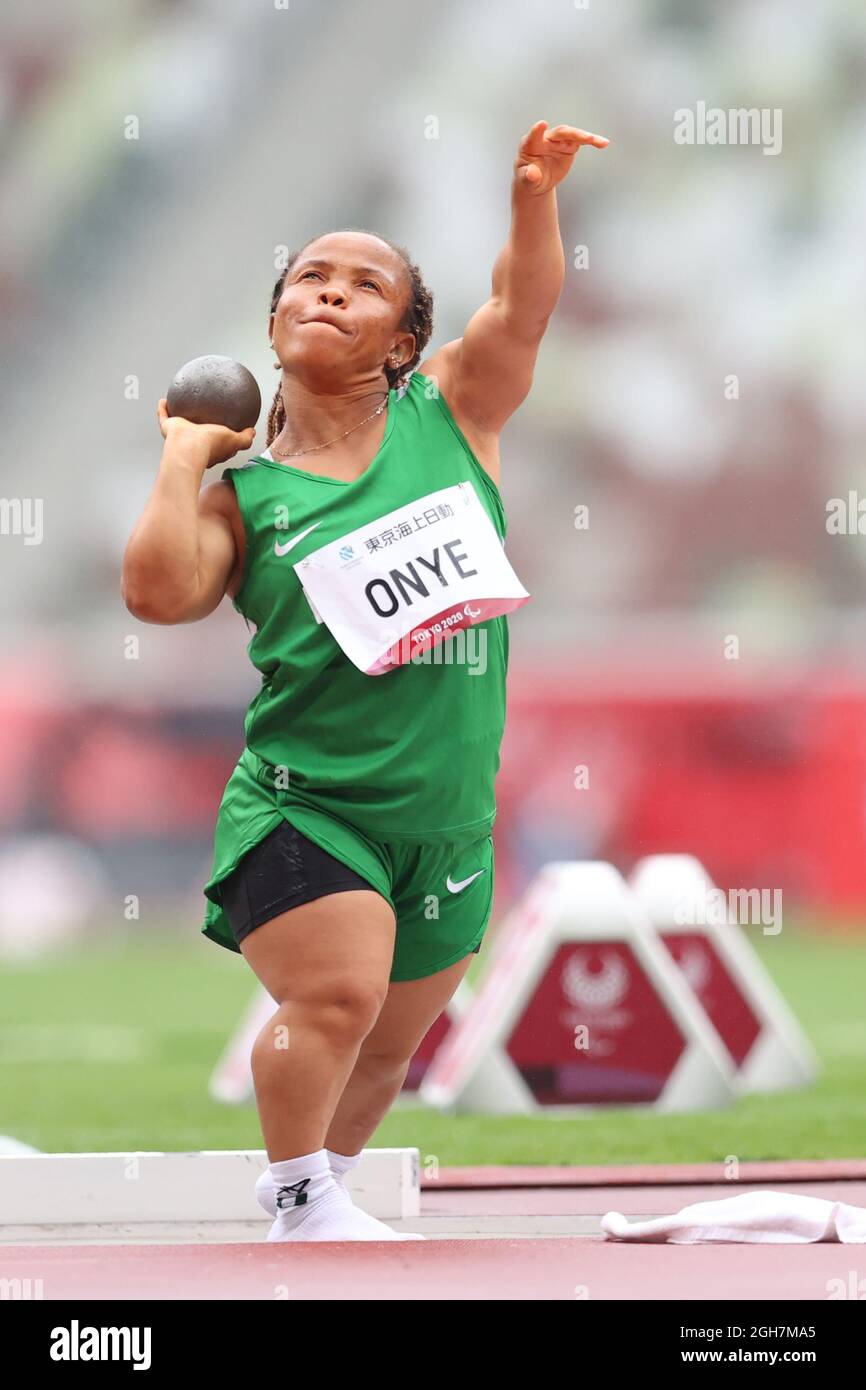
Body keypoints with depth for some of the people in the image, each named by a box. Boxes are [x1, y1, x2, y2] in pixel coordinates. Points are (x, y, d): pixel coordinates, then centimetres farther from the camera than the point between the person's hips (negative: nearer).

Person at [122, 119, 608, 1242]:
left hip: (446, 810, 3)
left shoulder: (448, 420, 6)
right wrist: (184, 458, -9)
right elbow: (159, 593, -16)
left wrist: (534, 195, -23)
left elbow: (519, 310, -7)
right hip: (303, 802, -3)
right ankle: (300, 1204, -6)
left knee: (390, 1041, 15)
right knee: (335, 993, -24)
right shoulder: (246, 490, -1)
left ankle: (324, 1190, 37)